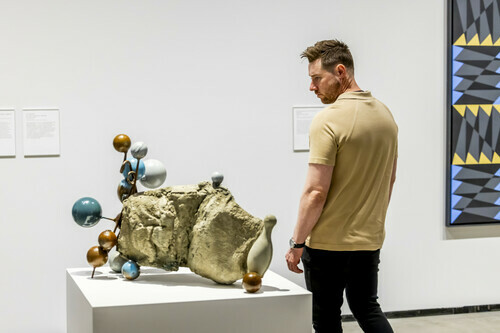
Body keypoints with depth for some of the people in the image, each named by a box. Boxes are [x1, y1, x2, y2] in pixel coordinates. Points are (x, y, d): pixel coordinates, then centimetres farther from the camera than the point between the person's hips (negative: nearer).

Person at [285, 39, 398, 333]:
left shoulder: (329, 119, -19)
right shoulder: (385, 114, 6)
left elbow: (316, 192, -21)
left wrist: (297, 243, -12)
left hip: (329, 242, -7)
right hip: (370, 239, 7)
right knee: (368, 309, 20)